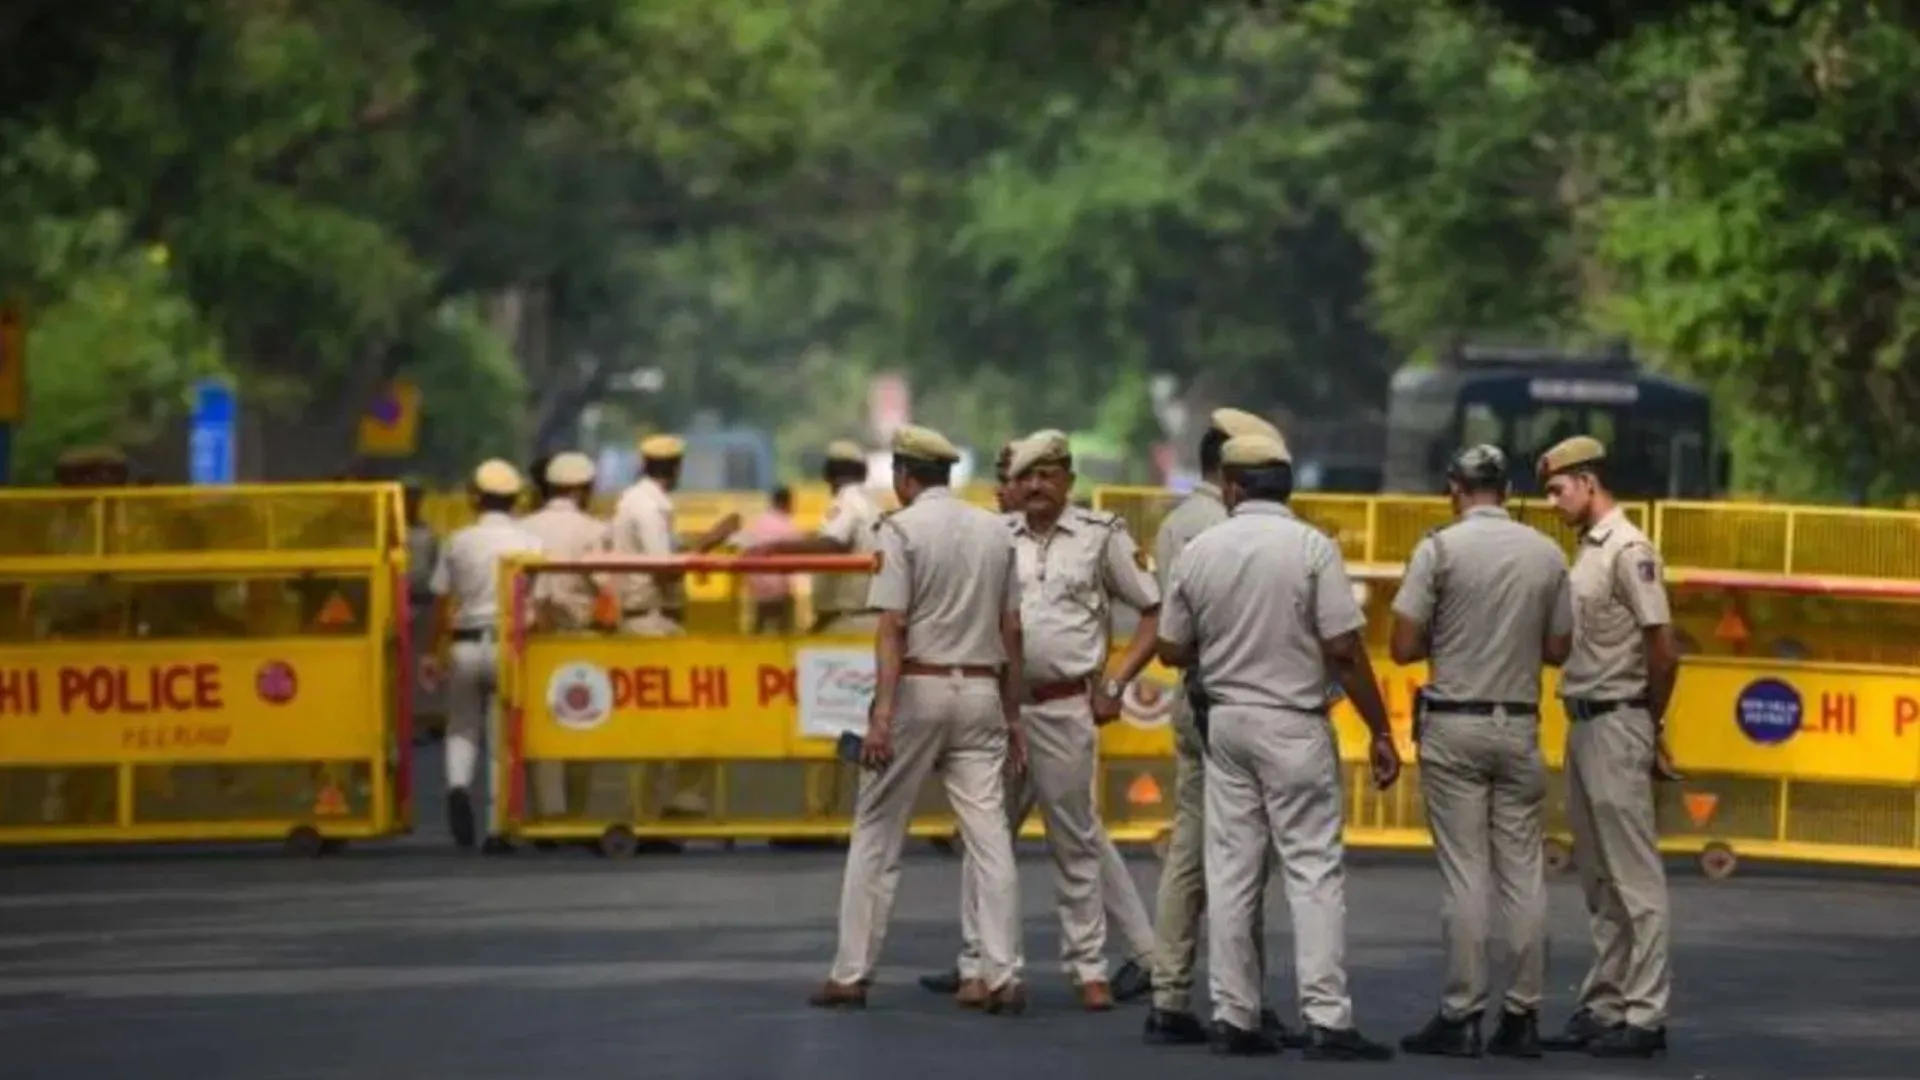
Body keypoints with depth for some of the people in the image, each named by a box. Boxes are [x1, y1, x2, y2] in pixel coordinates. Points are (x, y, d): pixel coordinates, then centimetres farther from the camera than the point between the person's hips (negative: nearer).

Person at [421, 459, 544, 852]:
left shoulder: (459, 542, 3)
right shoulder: (529, 543, -1)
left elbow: (442, 603, 6)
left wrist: (436, 653, 16)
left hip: (464, 644, 1)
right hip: (509, 644, -1)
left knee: (462, 727, 16)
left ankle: (458, 784, -15)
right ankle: (498, 825, -1)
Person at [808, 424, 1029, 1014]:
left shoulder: (902, 528, -6)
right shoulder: (996, 530, 10)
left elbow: (892, 627, -14)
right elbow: (1011, 630, 10)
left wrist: (882, 714, -19)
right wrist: (1012, 716, 15)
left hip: (917, 686, -4)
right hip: (980, 691, 4)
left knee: (876, 834, 4)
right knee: (990, 836, 1)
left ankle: (851, 974, 5)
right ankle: (1003, 977, -6)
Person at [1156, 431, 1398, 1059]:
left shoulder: (1199, 552, 1)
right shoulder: (1311, 548, -10)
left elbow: (1171, 650, 9)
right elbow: (1344, 651, -14)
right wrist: (1380, 731, -7)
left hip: (1224, 721, 4)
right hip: (1293, 725, -4)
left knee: (1230, 869, 8)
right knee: (1314, 870, -3)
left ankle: (1234, 1018, 8)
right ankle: (1326, 1019, -10)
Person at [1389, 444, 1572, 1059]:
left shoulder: (1440, 549, -8)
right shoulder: (1546, 555, 2)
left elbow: (1404, 647, -8)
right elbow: (1558, 648, 9)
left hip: (1453, 725, -3)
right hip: (1520, 727, 3)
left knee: (1465, 873, -2)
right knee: (1523, 872, 6)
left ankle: (1461, 1017, -2)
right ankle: (1522, 1017, 7)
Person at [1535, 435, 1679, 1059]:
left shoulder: (1627, 550, -13)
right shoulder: (1587, 550, 15)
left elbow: (1663, 650, -16)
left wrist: (1651, 727, -6)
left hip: (1616, 726, -10)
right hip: (1583, 723, 10)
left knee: (1634, 878, -7)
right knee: (1599, 882, 13)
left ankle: (1644, 1014, -6)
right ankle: (1603, 1007, 18)